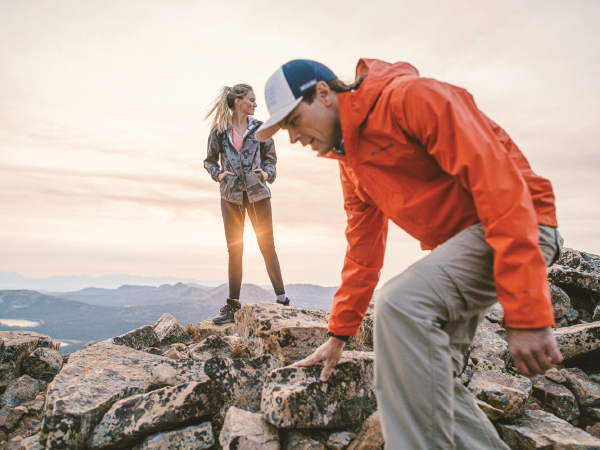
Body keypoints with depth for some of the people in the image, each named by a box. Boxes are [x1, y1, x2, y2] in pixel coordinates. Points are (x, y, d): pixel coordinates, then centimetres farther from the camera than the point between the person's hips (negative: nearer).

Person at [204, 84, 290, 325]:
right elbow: (210, 160, 13)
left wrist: (267, 173, -8)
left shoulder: (260, 128, 6)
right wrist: (218, 174, -6)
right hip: (231, 195, 1)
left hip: (257, 193, 0)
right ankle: (233, 304, 11)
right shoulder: (219, 130, 5)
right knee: (234, 249, 4)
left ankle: (281, 298, 4)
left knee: (267, 245, -2)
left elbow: (270, 158, 12)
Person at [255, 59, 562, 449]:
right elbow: (364, 250, 15)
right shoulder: (350, 161, 11)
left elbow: (500, 182, -24)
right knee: (427, 376, 1)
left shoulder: (413, 97, -16)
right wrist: (339, 334, 16)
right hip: (452, 243, 9)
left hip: (518, 230, -8)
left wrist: (527, 313, -28)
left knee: (402, 305, -29)